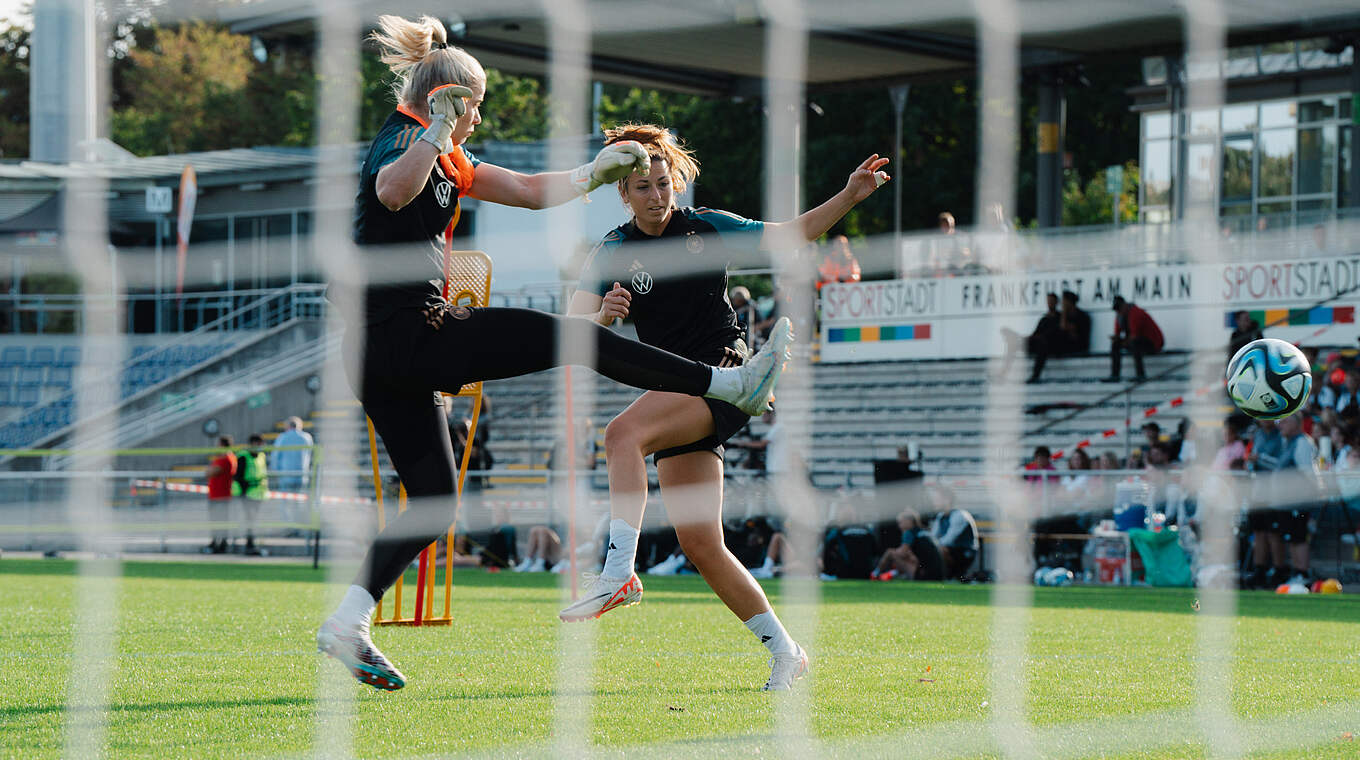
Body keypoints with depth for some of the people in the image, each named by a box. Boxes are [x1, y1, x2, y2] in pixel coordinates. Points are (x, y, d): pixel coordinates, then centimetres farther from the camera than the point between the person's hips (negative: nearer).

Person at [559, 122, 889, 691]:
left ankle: (619, 572, -39)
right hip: (677, 396, 4)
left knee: (623, 432, -30)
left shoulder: (707, 227, 4)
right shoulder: (612, 254, 6)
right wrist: (603, 316, -28)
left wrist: (849, 197, -3)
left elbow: (793, 234, 10)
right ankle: (783, 650, 8)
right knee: (699, 543, -2)